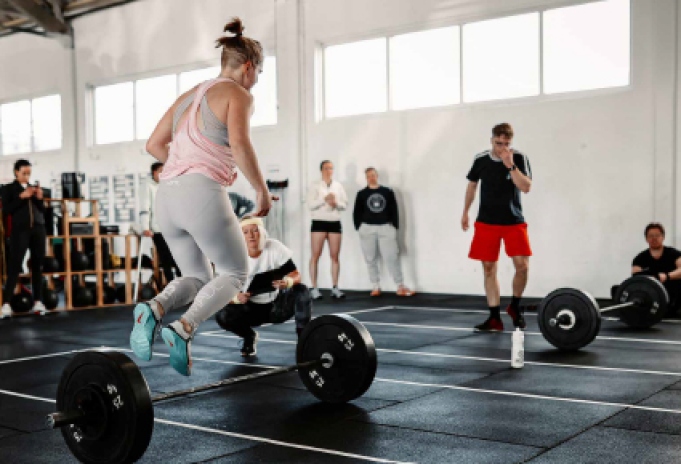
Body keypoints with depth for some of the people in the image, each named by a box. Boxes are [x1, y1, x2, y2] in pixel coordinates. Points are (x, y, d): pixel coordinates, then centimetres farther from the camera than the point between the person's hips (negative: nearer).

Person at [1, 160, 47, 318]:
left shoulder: (34, 188, 17)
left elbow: (43, 210, 15)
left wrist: (40, 198, -3)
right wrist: (22, 197, -12)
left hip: (38, 229, 4)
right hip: (20, 229, -4)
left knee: (37, 265, 4)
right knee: (15, 265, -10)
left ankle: (38, 302, 8)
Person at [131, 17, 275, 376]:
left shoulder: (190, 96, 24)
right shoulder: (238, 94, 2)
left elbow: (153, 144, 22)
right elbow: (239, 143, -17)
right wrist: (262, 190, -7)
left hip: (167, 196, 7)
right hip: (202, 194, -7)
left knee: (197, 278, 20)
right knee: (234, 274, 11)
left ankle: (154, 309, -11)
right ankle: (183, 329, -13)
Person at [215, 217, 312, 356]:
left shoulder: (275, 248, -16)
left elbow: (296, 275, -15)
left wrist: (287, 282, -39)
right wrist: (236, 298, -39)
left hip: (277, 305, 0)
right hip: (252, 308, 1)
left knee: (301, 291, -29)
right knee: (222, 316, -26)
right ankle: (249, 336, 6)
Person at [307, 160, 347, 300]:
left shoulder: (338, 186, 11)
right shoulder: (315, 186, 1)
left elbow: (345, 205, 9)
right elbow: (310, 204, -8)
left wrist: (336, 203, -11)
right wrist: (324, 199, -19)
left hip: (335, 223, 3)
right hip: (319, 223, -3)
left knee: (335, 256, 4)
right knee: (315, 256, -4)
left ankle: (335, 288, 9)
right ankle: (314, 288, -2)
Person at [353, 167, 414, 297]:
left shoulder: (387, 192, 6)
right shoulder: (361, 194, 5)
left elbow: (394, 211, 6)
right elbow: (357, 213, 5)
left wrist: (395, 227, 0)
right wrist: (359, 228, -3)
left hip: (386, 228, 0)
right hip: (367, 229, 0)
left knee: (392, 257, -5)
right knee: (371, 260, 3)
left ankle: (400, 287, -3)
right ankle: (376, 287, 12)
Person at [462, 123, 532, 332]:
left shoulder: (519, 158, -6)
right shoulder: (480, 159, -1)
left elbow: (526, 187, -16)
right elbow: (472, 185, 14)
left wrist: (510, 165, -24)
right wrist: (465, 212, 18)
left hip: (513, 221, -1)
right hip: (487, 222, 2)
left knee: (522, 265, -13)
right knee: (489, 269, 2)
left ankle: (514, 306, 13)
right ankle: (494, 318, 9)